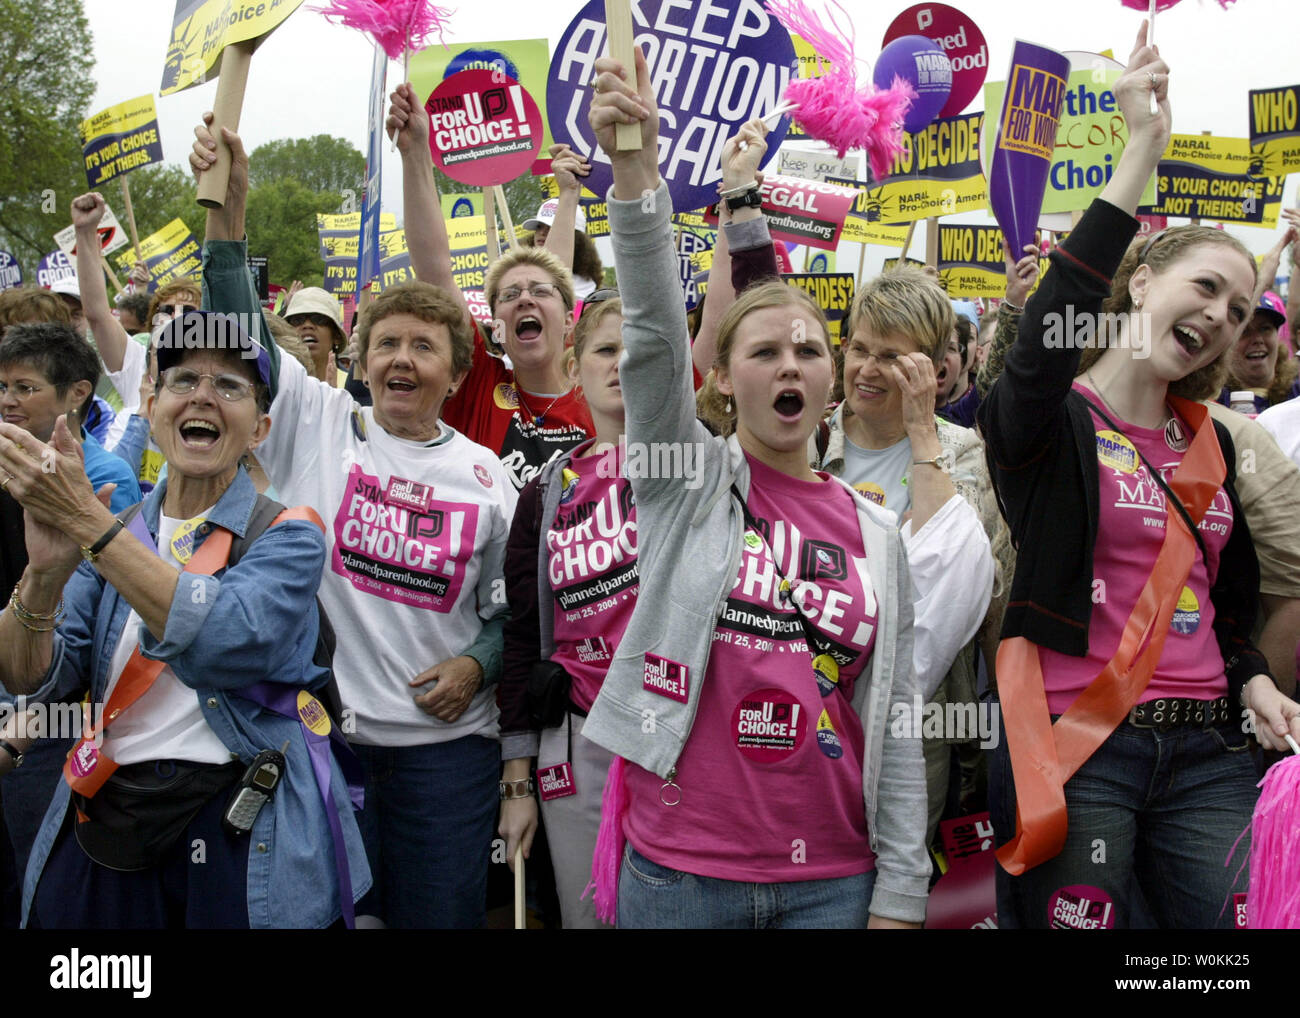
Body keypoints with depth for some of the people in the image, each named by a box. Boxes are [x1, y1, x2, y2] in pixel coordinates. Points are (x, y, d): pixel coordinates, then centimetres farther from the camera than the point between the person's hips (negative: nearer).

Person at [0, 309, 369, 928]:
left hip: (244, 835, -3)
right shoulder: (108, 537, 7)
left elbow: (225, 644, -24)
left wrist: (89, 525, -26)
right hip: (105, 823, 4)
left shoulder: (287, 539, -4)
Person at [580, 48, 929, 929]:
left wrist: (899, 896, 1)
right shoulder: (687, 480, -1)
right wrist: (636, 169, -30)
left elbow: (896, 726, 5)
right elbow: (654, 329, -17)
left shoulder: (877, 534, 4)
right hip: (679, 870, -2)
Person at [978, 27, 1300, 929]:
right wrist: (1142, 152, -30)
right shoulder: (1049, 422, -3)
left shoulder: (1212, 447, 16)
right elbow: (1045, 343, -28)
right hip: (1076, 744, -5)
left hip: (1205, 746, 6)